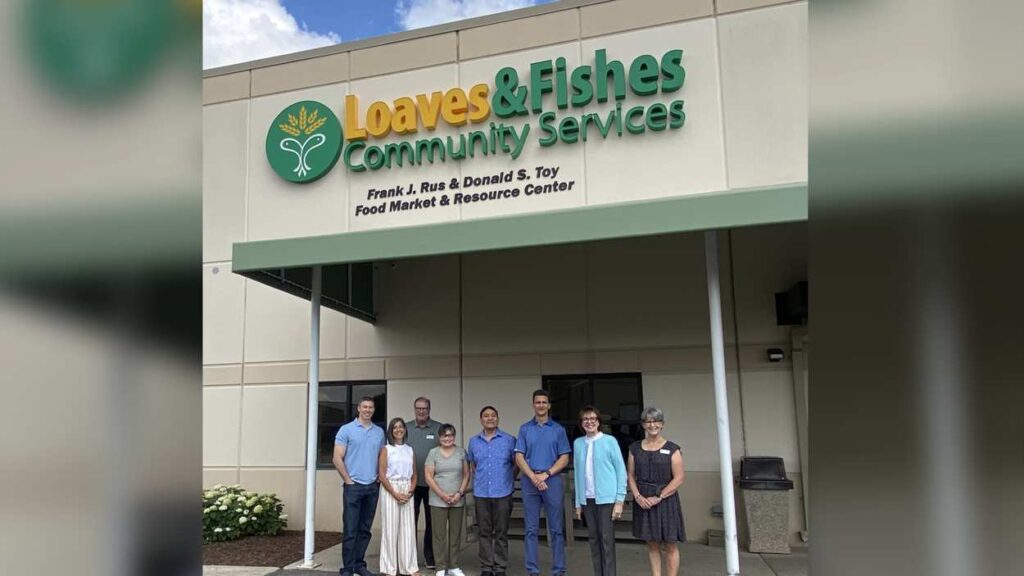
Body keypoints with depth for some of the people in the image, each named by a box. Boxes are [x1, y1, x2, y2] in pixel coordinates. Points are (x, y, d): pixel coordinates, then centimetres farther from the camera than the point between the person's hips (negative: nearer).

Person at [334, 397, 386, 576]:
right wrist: (349, 481, -8)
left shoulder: (379, 432, 10)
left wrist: (379, 479, 7)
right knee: (350, 530, -3)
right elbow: (337, 459, -6)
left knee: (365, 530, 10)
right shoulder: (346, 430, -3)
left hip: (373, 487, 4)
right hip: (353, 486, -4)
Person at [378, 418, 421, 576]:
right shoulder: (386, 449, 1)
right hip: (390, 490, -3)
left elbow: (414, 474, 13)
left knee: (408, 528, 3)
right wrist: (395, 493, -13)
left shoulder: (410, 450, 12)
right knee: (390, 527, -1)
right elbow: (381, 474, -6)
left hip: (407, 491, 3)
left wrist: (410, 491, -4)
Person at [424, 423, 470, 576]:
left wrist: (460, 493, -7)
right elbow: (428, 476, -3)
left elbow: (466, 475, 6)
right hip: (438, 501, -2)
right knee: (440, 534, 1)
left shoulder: (461, 452, 6)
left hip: (457, 501, 2)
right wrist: (442, 495, -10)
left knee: (455, 534, 7)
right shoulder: (433, 453, 1)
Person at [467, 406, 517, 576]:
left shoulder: (509, 440, -2)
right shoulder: (473, 441, 8)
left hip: (502, 493, -2)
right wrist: (477, 481, 11)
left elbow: (516, 464, 5)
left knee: (501, 533, 4)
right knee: (484, 532, 9)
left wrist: (509, 480, 3)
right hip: (481, 494, 3)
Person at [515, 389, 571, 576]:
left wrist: (546, 474, -11)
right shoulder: (525, 429, 7)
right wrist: (533, 477, -12)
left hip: (552, 481, 0)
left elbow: (564, 458, 1)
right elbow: (519, 458, 1)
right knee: (531, 529, 5)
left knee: (556, 529, 3)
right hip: (529, 482, 1)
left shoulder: (558, 429, 5)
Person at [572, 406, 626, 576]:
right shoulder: (578, 443, 6)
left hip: (606, 498, -4)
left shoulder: (609, 441, -5)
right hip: (587, 499, 4)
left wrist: (619, 500, -8)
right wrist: (578, 502, 9)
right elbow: (578, 473, 10)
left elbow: (621, 471, -4)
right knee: (593, 538, 9)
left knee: (607, 539, -1)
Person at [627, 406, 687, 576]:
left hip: (666, 500, -3)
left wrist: (658, 497, -14)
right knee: (652, 544, 9)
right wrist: (638, 496, -9)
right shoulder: (635, 448, 8)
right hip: (643, 502, 3)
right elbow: (630, 475, 8)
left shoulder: (672, 449, -2)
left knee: (670, 545, 2)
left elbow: (678, 479, -7)